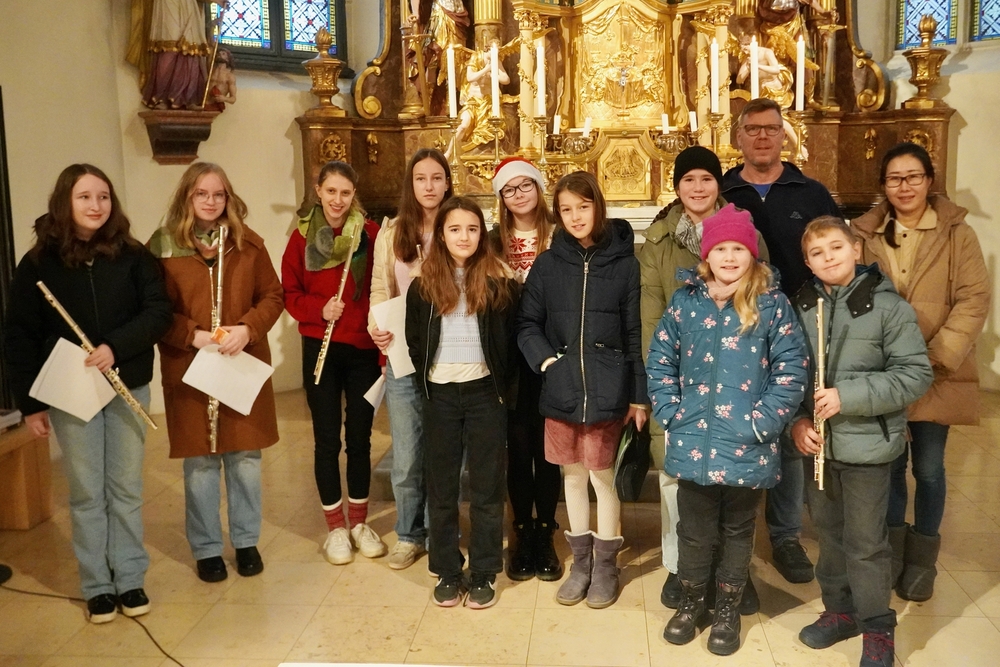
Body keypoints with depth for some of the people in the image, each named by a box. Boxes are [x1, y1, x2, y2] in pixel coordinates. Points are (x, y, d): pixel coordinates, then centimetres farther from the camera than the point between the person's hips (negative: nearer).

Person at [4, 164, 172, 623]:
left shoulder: (132, 256, -1)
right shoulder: (38, 263, -2)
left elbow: (158, 312, -7)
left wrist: (115, 346, -23)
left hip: (128, 387, 1)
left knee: (126, 488, 9)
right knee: (87, 492, 6)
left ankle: (130, 579, 21)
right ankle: (97, 586, 19)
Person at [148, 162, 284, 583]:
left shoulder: (248, 243, 3)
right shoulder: (163, 246, -3)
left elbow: (273, 296, 4)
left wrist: (247, 328, -12)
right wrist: (193, 335, -16)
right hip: (189, 370, -2)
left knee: (245, 459, 9)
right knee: (200, 463, 7)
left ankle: (246, 541, 27)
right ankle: (206, 549, 23)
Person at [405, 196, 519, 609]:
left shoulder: (498, 282, -2)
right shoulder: (424, 285, 2)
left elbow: (510, 340, 0)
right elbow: (414, 342, 8)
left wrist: (501, 388, -3)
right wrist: (427, 387, 4)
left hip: (484, 393, -1)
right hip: (440, 395, 2)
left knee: (486, 486, 5)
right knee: (441, 486, 8)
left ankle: (484, 574, 17)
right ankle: (447, 572, 21)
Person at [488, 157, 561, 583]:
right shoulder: (494, 241, 6)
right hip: (510, 357, 1)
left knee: (546, 444, 6)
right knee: (518, 444, 7)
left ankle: (545, 532, 19)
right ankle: (522, 530, 20)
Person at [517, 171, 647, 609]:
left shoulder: (624, 263, -1)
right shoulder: (547, 264, 4)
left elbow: (635, 333, -2)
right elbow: (527, 325, 5)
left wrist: (639, 394, -3)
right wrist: (546, 362, -12)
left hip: (607, 391, -2)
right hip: (560, 391, 3)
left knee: (603, 476, 4)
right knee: (572, 475, 13)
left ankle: (606, 565, 22)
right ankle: (581, 562, 28)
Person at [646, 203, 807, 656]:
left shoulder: (772, 304, -5)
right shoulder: (685, 301, 1)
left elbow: (791, 371, -7)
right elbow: (659, 361, 6)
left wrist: (762, 423, -13)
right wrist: (670, 413, -3)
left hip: (747, 448, -1)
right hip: (692, 444, 2)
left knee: (737, 531, 15)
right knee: (695, 530, 13)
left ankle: (728, 608, 33)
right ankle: (691, 601, 35)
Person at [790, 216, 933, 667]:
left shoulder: (888, 306, -10)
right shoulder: (802, 307, 2)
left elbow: (915, 374, -13)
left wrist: (848, 396, -20)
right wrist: (797, 421, -5)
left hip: (866, 444, -4)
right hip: (817, 441, 5)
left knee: (865, 541, 5)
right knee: (828, 531, 18)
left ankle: (877, 629, 22)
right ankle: (839, 609, 36)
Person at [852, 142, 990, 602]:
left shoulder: (958, 234, -1)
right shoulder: (866, 234, 3)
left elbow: (974, 299, -8)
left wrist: (937, 357, -18)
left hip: (936, 375, -1)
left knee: (928, 468, 9)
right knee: (889, 465, 13)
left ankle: (921, 560, 27)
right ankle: (891, 553, 31)